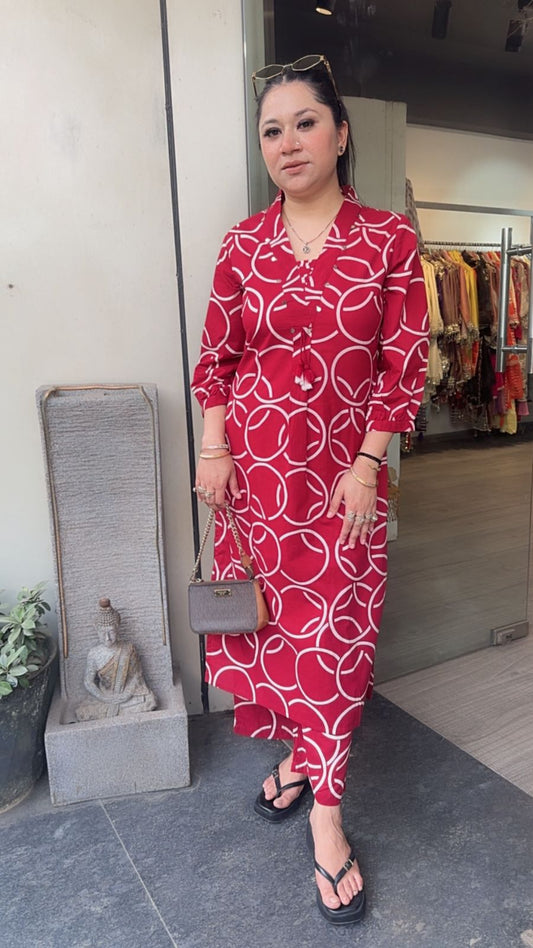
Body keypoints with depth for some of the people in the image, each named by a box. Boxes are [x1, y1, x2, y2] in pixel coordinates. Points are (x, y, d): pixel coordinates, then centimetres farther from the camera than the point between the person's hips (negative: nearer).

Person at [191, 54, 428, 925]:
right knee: (265, 612, 11)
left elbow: (404, 364, -3)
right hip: (255, 464, 3)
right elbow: (216, 358, 7)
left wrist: (369, 464, -10)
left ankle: (325, 809, 20)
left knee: (333, 632, 3)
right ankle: (297, 750, 38)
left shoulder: (388, 239, -1)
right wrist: (214, 451, -2)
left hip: (344, 469, -2)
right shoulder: (243, 245, 5)